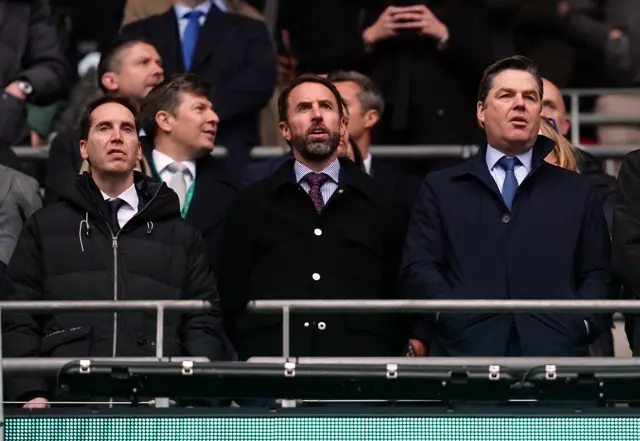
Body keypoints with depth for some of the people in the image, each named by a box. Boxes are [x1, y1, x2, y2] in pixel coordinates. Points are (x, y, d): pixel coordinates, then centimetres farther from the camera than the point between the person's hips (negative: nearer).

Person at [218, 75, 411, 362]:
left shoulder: (384, 208, 15)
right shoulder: (250, 207, 15)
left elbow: (401, 298, 11)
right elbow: (233, 297, 12)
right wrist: (254, 356, 0)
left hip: (359, 363, 0)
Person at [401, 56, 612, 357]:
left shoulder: (577, 192, 21)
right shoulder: (440, 189, 17)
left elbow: (597, 274, 15)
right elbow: (418, 268, 7)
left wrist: (581, 324, -6)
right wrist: (453, 316, -12)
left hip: (554, 353, 1)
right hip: (466, 350, -1)